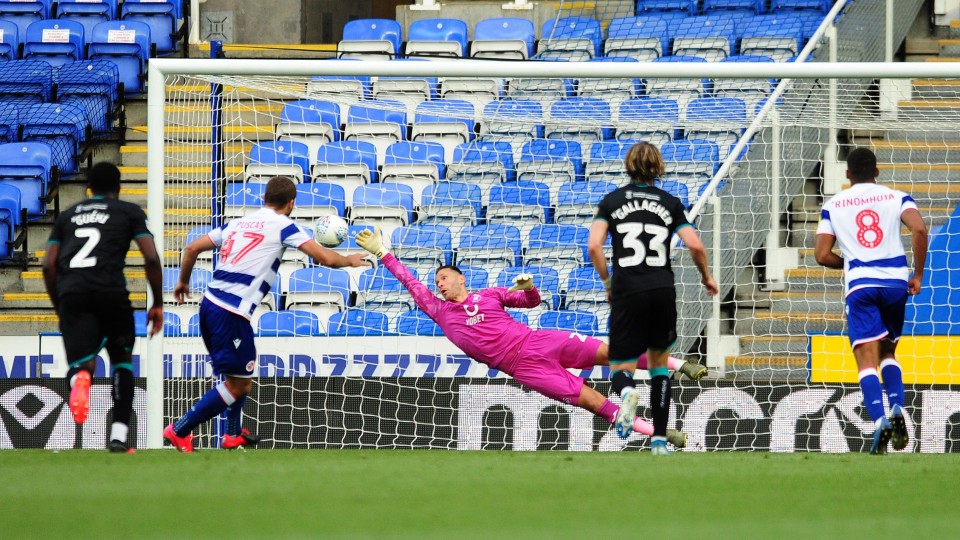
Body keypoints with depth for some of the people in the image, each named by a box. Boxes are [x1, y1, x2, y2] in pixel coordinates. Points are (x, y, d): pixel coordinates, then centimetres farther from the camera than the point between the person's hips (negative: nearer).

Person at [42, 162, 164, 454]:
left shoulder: (68, 215, 26)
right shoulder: (130, 211, 18)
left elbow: (49, 266, 19)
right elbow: (151, 258, 6)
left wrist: (60, 308, 28)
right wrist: (157, 304, 15)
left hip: (71, 292, 1)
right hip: (110, 290, -1)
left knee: (80, 363, 1)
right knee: (122, 359, 19)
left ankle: (79, 377, -40)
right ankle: (119, 435, 9)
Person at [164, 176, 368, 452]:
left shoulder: (237, 223, 17)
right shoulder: (283, 226, -1)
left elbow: (192, 249, 19)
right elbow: (325, 258, -5)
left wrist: (183, 282, 34)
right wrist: (350, 260, 15)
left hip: (209, 305, 8)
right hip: (231, 315, -8)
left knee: (240, 376, 26)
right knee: (237, 384, -2)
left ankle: (233, 434, 31)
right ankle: (179, 431, -4)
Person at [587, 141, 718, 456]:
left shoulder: (611, 201, 6)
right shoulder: (670, 203, 7)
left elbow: (593, 246, -6)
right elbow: (695, 245, -2)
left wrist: (607, 282, 7)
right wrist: (706, 276, 16)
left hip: (627, 292, -1)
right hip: (663, 291, 1)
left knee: (620, 368, 7)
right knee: (659, 362, 20)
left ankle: (627, 391, -32)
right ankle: (659, 440, 13)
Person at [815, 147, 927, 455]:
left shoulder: (833, 206, 11)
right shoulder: (896, 198, 10)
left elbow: (822, 255, 5)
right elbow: (919, 229, -8)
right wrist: (918, 274, 0)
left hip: (860, 285, -2)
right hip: (896, 282, 2)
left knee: (867, 360, -7)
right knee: (888, 352, 21)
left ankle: (879, 420, -29)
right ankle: (897, 408, -1)